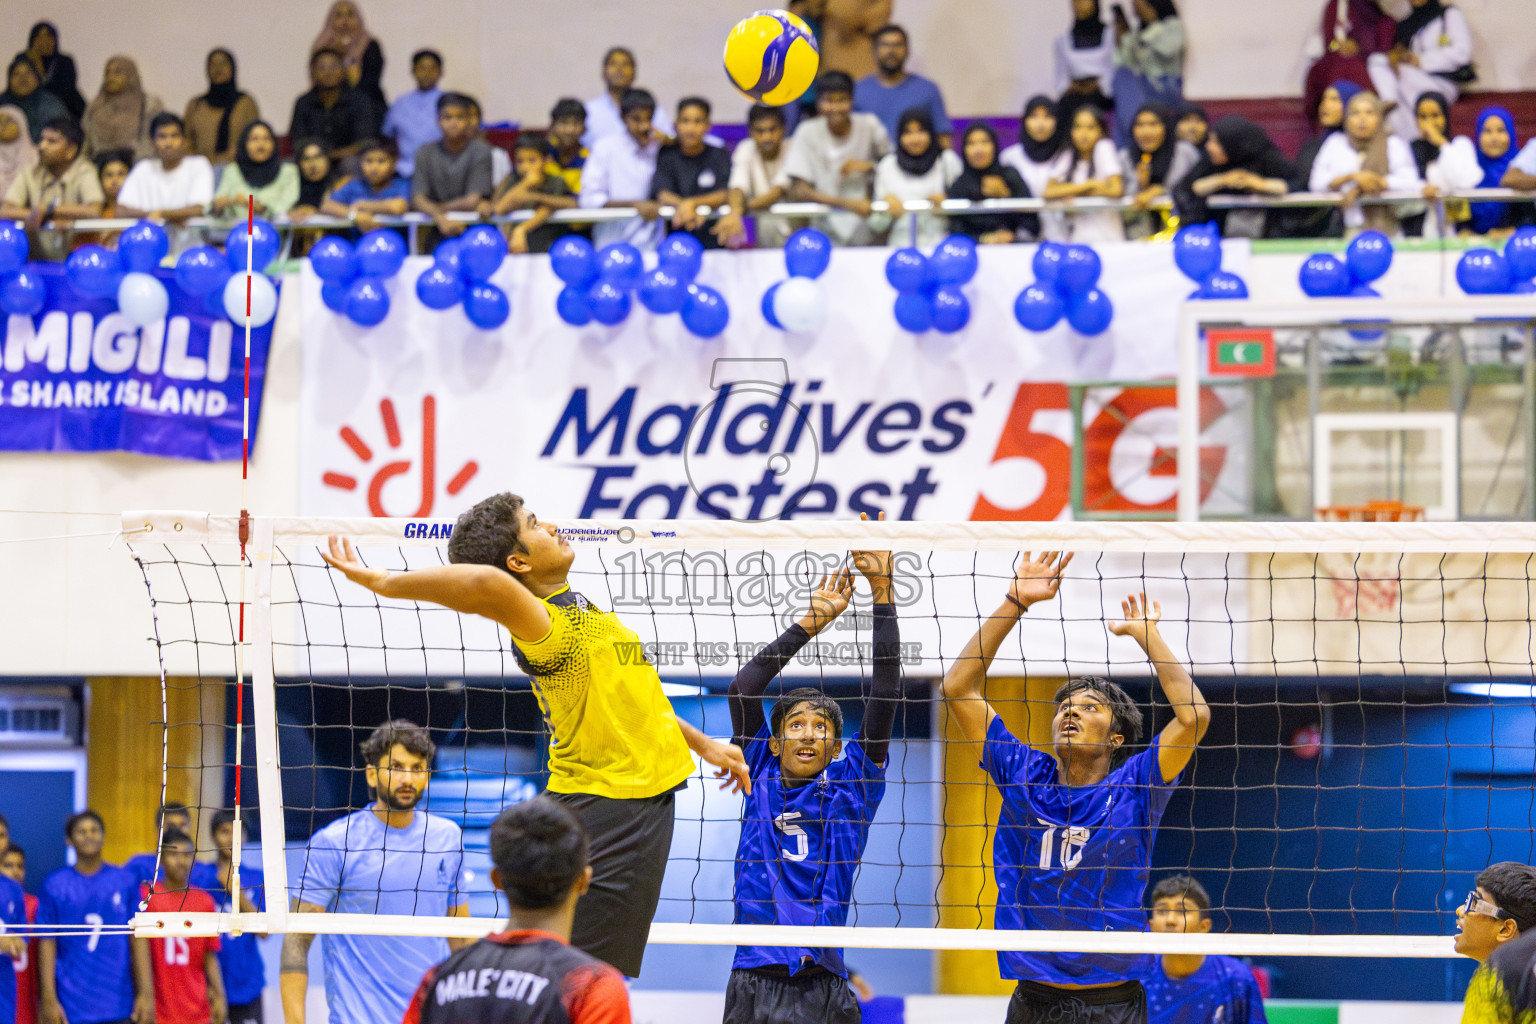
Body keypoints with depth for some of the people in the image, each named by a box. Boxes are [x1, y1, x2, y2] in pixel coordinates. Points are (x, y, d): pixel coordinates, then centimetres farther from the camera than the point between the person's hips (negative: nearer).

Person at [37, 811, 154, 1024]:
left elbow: (139, 940, 6)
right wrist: (49, 998, -5)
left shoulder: (126, 882, 7)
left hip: (119, 1007, 1)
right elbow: (47, 944, 2)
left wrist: (146, 993, -2)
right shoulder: (55, 886, 4)